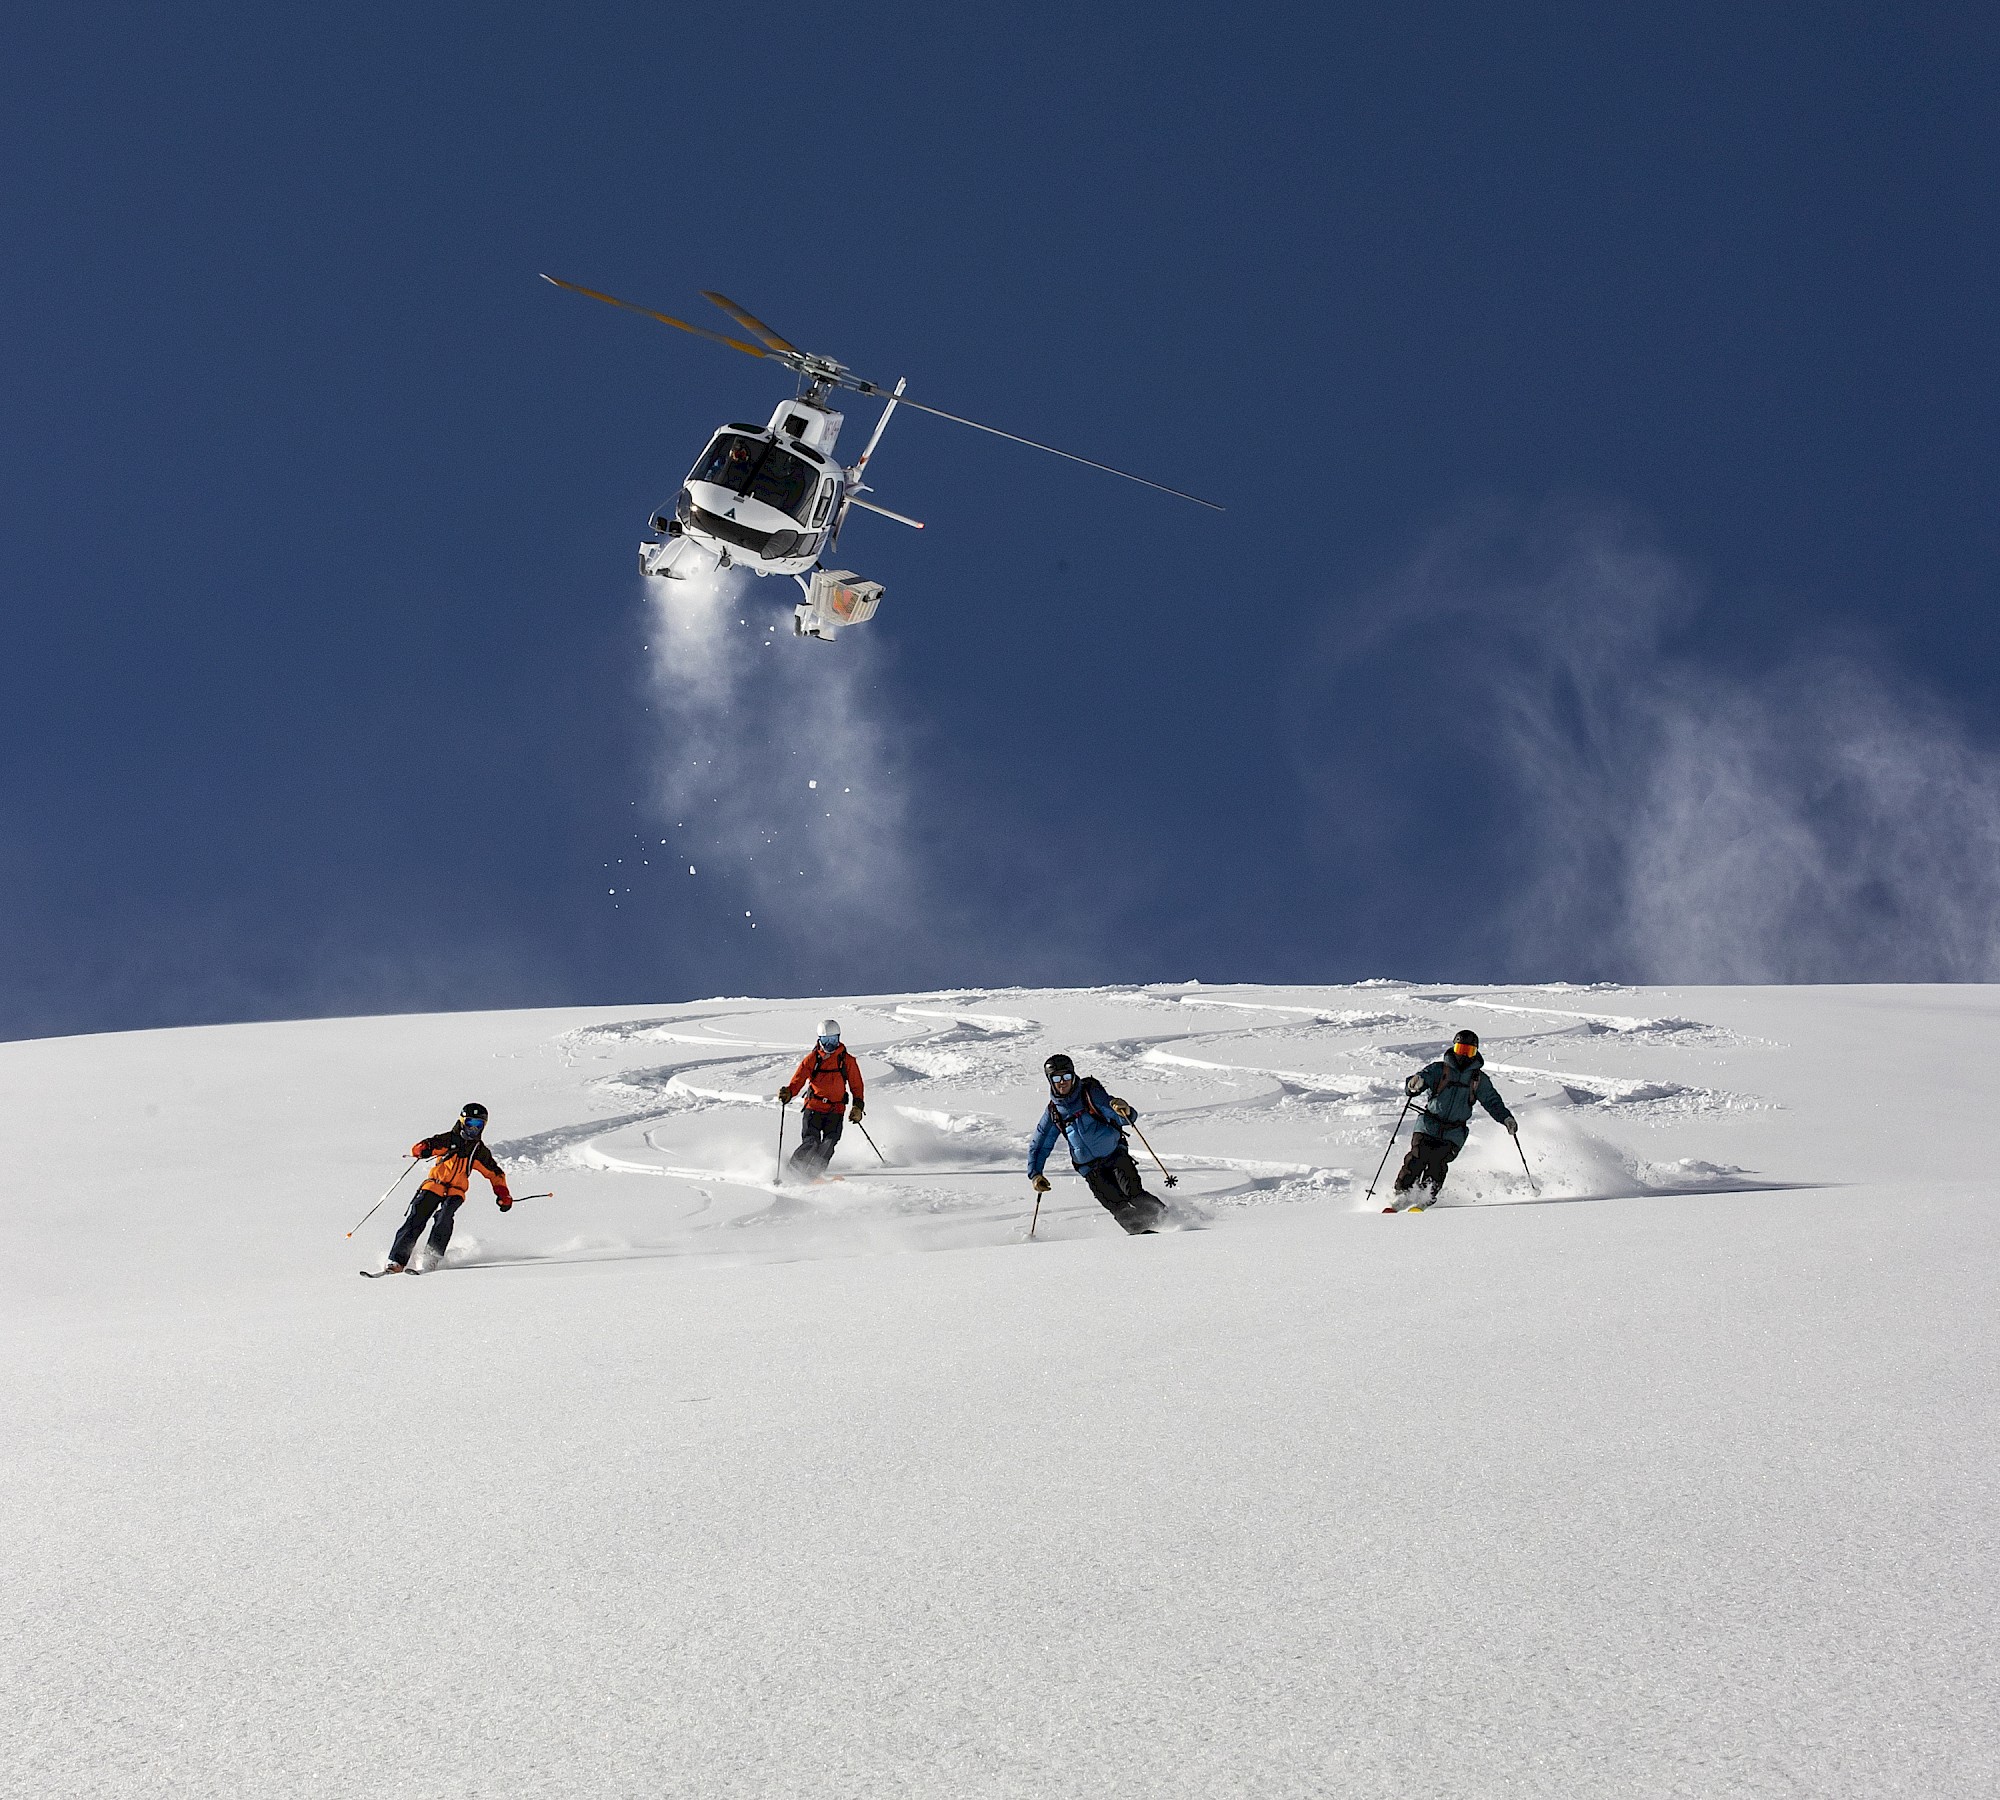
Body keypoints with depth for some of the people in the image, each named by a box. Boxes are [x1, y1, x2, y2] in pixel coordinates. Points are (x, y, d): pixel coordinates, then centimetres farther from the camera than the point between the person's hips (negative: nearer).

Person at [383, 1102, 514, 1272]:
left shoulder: (480, 1151, 10)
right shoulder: (449, 1139, 2)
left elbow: (495, 1174, 20)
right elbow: (418, 1149, -7)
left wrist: (503, 1196, 8)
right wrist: (424, 1149, -32)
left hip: (456, 1191, 1)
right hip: (434, 1185, -1)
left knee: (444, 1217, -26)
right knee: (416, 1219, -14)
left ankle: (432, 1257, -27)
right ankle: (397, 1261, -14)